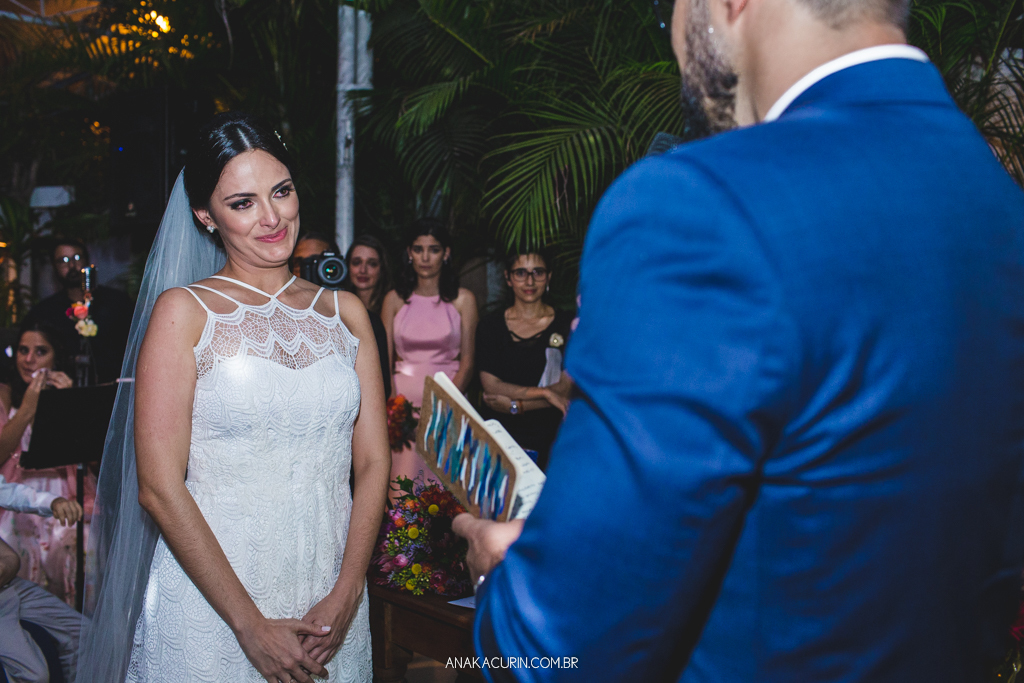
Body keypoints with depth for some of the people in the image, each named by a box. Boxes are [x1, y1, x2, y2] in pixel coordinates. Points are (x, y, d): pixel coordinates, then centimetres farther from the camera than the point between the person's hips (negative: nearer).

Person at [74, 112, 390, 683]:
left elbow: (374, 463, 4)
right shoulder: (185, 312, -5)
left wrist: (345, 598, -8)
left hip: (331, 601, 3)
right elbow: (160, 488, -11)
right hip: (211, 601, -3)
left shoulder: (345, 311, 6)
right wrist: (251, 625, -13)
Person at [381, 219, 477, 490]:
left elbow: (467, 362, 2)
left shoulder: (463, 300, 4)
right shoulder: (395, 299, 8)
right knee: (403, 483, -7)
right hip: (403, 395, 1)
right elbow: (385, 360, 7)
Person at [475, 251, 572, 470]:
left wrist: (514, 405, -8)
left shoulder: (566, 324, 5)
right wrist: (545, 392, -8)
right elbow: (491, 386, -3)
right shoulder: (490, 326, 7)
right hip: (498, 434, 0)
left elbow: (566, 390, -1)